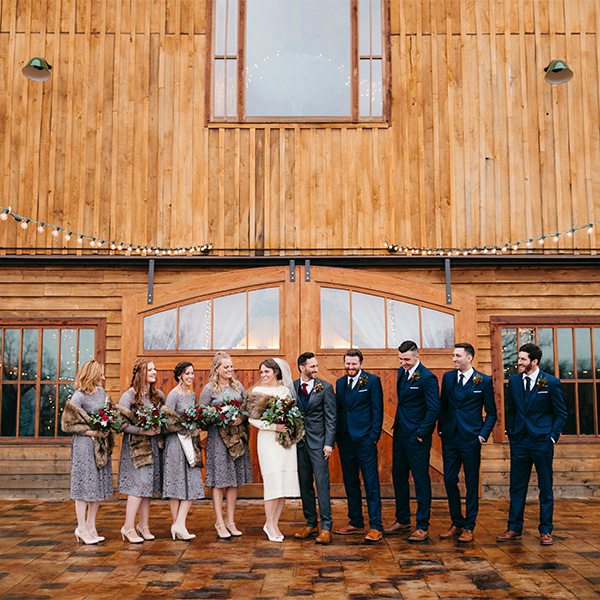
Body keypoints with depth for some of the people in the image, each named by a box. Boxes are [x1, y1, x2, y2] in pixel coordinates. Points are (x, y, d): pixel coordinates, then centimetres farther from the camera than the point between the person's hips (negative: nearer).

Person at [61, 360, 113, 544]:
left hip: (101, 445, 7)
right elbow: (67, 423, -12)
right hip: (85, 444, -7)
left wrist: (107, 430, -1)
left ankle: (91, 526, 21)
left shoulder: (101, 391, 6)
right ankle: (82, 529, 10)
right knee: (84, 486, 0)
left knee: (99, 486, 11)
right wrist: (92, 432, -15)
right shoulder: (79, 396, -14)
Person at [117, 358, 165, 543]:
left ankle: (143, 526, 18)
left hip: (153, 445, 6)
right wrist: (142, 431, -17)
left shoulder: (158, 395, 9)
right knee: (138, 485, -9)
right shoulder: (130, 395, -9)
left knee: (148, 486, 8)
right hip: (135, 445, -6)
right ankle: (128, 527, 2)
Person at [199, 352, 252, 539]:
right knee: (219, 480, -1)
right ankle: (219, 522, 7)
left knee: (234, 480, 8)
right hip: (218, 437, -4)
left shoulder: (238, 385, 9)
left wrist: (241, 418, -7)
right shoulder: (209, 389, -4)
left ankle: (230, 521, 16)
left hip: (237, 436, 4)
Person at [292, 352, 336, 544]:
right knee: (304, 484, 10)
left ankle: (326, 528, -1)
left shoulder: (325, 388, -2)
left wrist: (329, 443, -11)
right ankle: (311, 524, 21)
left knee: (322, 483, -6)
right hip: (299, 441, 4)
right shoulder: (291, 387, 6)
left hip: (318, 442, -3)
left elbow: (331, 418, -4)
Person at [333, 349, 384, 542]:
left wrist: (374, 436, -11)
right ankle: (355, 522, 24)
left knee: (371, 483, -3)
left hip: (365, 439, -6)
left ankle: (376, 526, 2)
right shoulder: (340, 383, 12)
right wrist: (337, 435, 6)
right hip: (345, 440, 6)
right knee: (350, 483, 13)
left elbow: (377, 410, -6)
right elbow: (338, 410, 13)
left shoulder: (372, 381, -4)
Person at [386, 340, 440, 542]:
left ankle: (422, 527, 7)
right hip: (400, 434, 9)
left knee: (421, 480, 0)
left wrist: (420, 433, -16)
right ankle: (402, 521, 28)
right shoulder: (402, 372, 11)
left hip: (417, 437, -9)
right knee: (398, 477, 15)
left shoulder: (427, 378, -15)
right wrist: (399, 425, 14)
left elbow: (434, 409, -18)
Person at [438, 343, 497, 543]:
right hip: (450, 438, 4)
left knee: (471, 483, 3)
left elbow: (491, 413, 1)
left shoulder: (483, 381, -3)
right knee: (449, 480, 6)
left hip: (471, 439, -4)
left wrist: (483, 435, -8)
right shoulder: (448, 377, 8)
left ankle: (468, 527, 13)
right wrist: (441, 430, 8)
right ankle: (456, 523, 20)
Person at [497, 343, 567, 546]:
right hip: (519, 441, 3)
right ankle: (514, 528, 16)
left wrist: (552, 437, -6)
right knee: (516, 486, 7)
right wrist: (511, 433, 7)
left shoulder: (551, 382, -4)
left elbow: (561, 413, 1)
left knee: (545, 488, 6)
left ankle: (546, 530, 15)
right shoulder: (514, 381, 6)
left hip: (542, 442, -3)